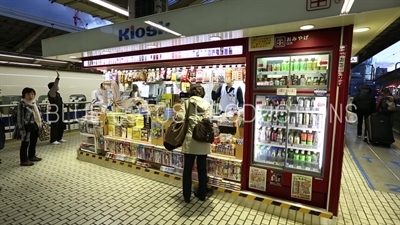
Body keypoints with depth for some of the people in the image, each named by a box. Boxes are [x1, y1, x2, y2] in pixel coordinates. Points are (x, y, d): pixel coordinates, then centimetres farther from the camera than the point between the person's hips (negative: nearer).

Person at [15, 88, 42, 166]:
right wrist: (21, 129, -19)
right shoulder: (21, 104, -14)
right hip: (27, 127, -8)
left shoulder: (35, 102, 7)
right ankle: (24, 160, 11)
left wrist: (40, 123, 16)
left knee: (34, 142, 19)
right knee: (25, 143, 1)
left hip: (35, 126, 8)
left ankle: (32, 156, 35)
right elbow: (19, 118, -16)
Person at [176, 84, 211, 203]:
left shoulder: (187, 102, -1)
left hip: (190, 140, -2)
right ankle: (202, 194, 28)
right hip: (203, 141, 2)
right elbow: (207, 119, -10)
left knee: (187, 169, 11)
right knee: (202, 169, 15)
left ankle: (186, 196, 22)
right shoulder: (207, 104, 2)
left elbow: (180, 117, -13)